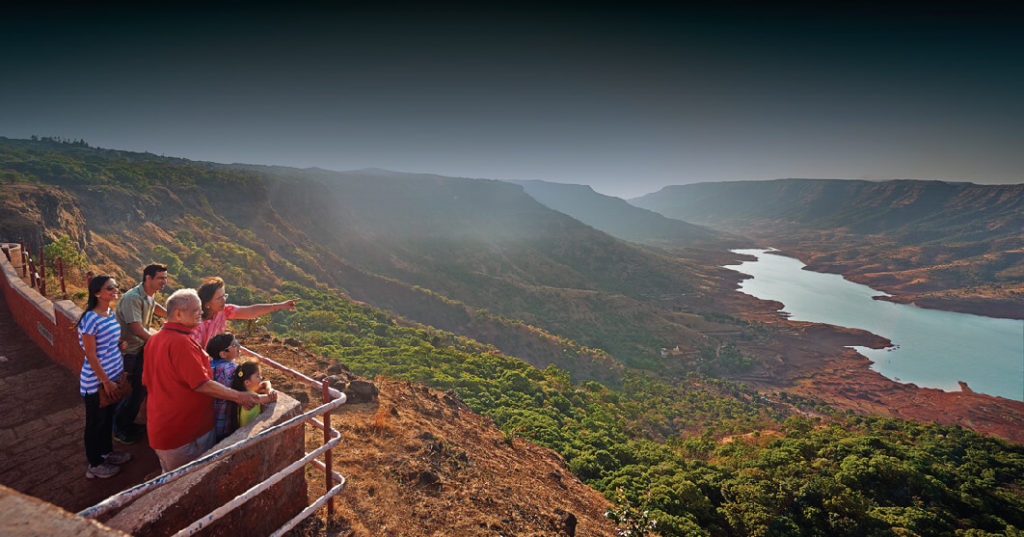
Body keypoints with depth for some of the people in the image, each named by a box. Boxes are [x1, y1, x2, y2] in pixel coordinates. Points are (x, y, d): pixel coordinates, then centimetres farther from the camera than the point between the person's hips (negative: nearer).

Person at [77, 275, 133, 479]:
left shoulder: (111, 314, 2)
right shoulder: (90, 319, -22)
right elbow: (91, 356, -20)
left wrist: (120, 371, 15)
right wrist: (105, 381, -17)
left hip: (112, 376, 8)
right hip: (96, 381, -7)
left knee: (108, 416, 22)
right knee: (96, 421, 9)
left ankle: (106, 452, 41)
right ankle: (95, 465, 26)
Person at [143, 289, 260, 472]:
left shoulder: (154, 340, 7)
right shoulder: (181, 342, -25)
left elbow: (147, 381, 18)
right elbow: (202, 384, -26)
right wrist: (239, 396, -20)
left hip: (159, 429, 10)